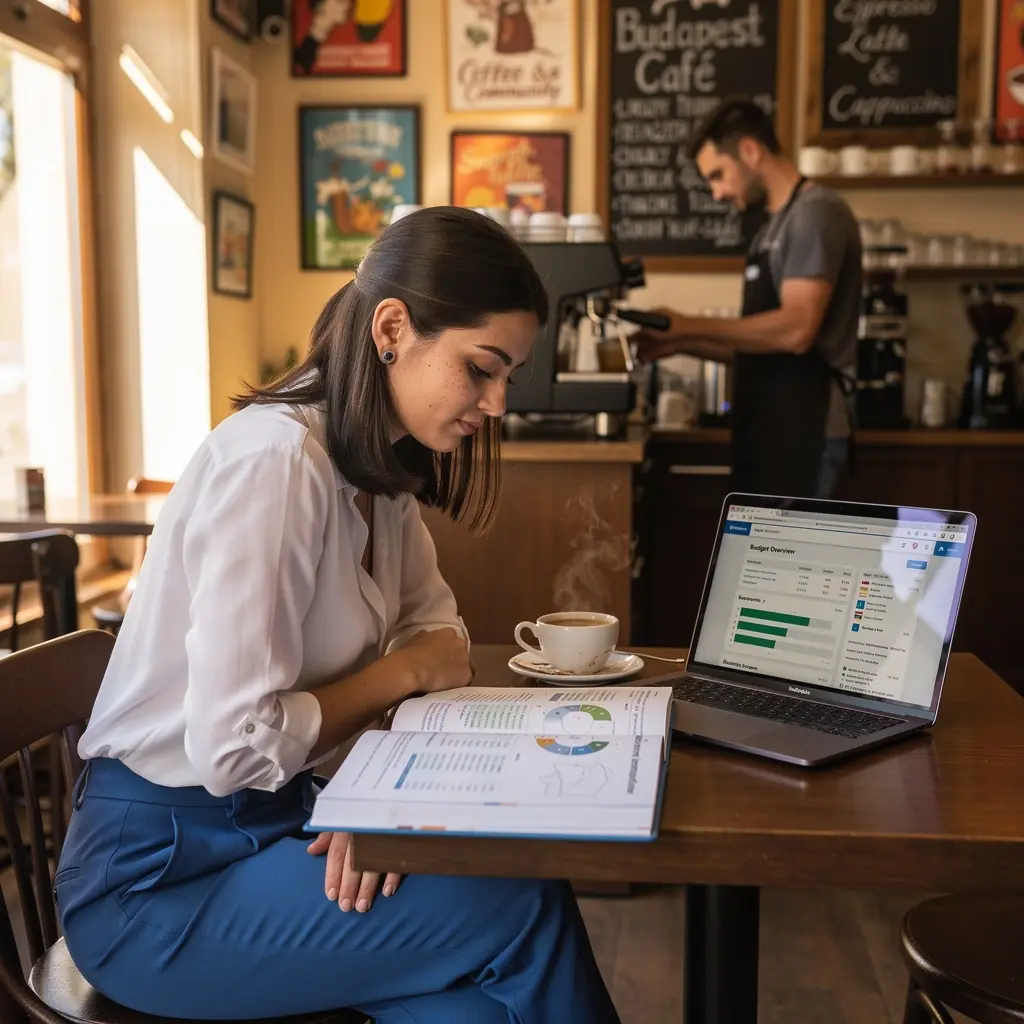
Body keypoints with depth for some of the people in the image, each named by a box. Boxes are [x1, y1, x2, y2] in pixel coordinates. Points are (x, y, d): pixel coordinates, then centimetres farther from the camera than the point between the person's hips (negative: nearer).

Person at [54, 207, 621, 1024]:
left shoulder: (382, 466, 2)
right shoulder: (278, 462, -25)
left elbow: (432, 621, 9)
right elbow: (234, 748, -27)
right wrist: (407, 671, -12)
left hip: (267, 822, 7)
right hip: (158, 878, -7)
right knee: (528, 911, -17)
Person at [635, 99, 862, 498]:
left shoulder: (815, 213, -10)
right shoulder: (779, 225, 19)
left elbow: (795, 330, -22)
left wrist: (689, 326, -13)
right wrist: (679, 343, 10)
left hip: (801, 431, -9)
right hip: (773, 429, 10)